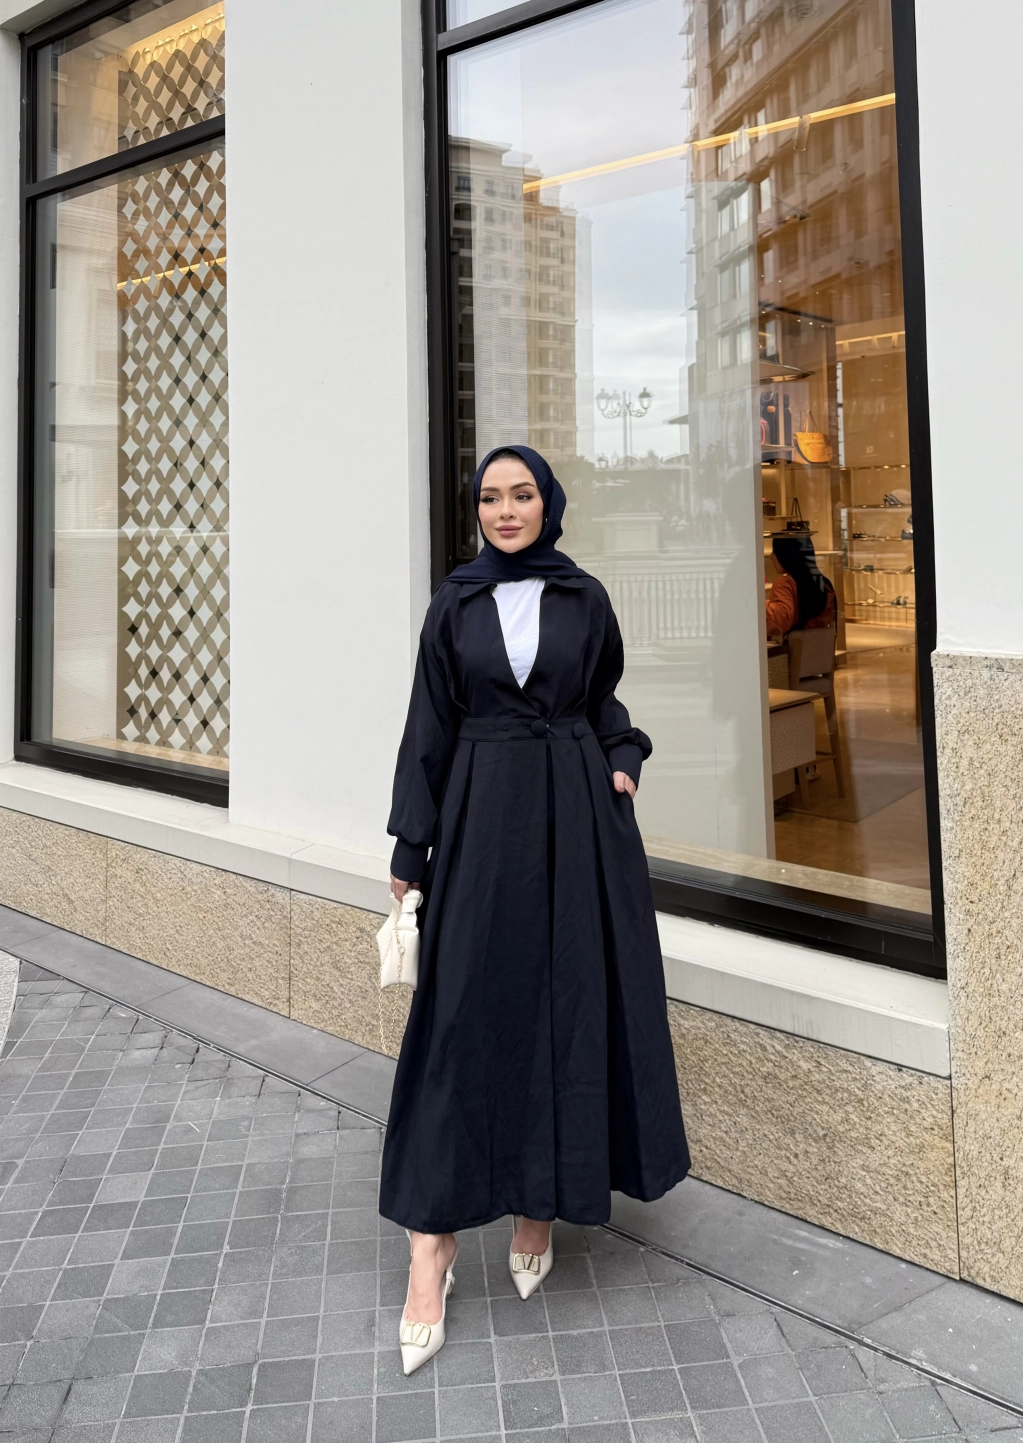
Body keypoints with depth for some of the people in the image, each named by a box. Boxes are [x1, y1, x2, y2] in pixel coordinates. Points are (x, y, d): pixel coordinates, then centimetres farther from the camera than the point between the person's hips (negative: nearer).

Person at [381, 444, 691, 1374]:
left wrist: (623, 761, -3)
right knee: (463, 1009, -5)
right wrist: (410, 846, -2)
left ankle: (538, 1201, 22)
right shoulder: (456, 602, 4)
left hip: (575, 813, 1)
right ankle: (433, 1244, 0)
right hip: (482, 815, -1)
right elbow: (430, 723, 3)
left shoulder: (584, 598, 7)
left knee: (567, 999, 4)